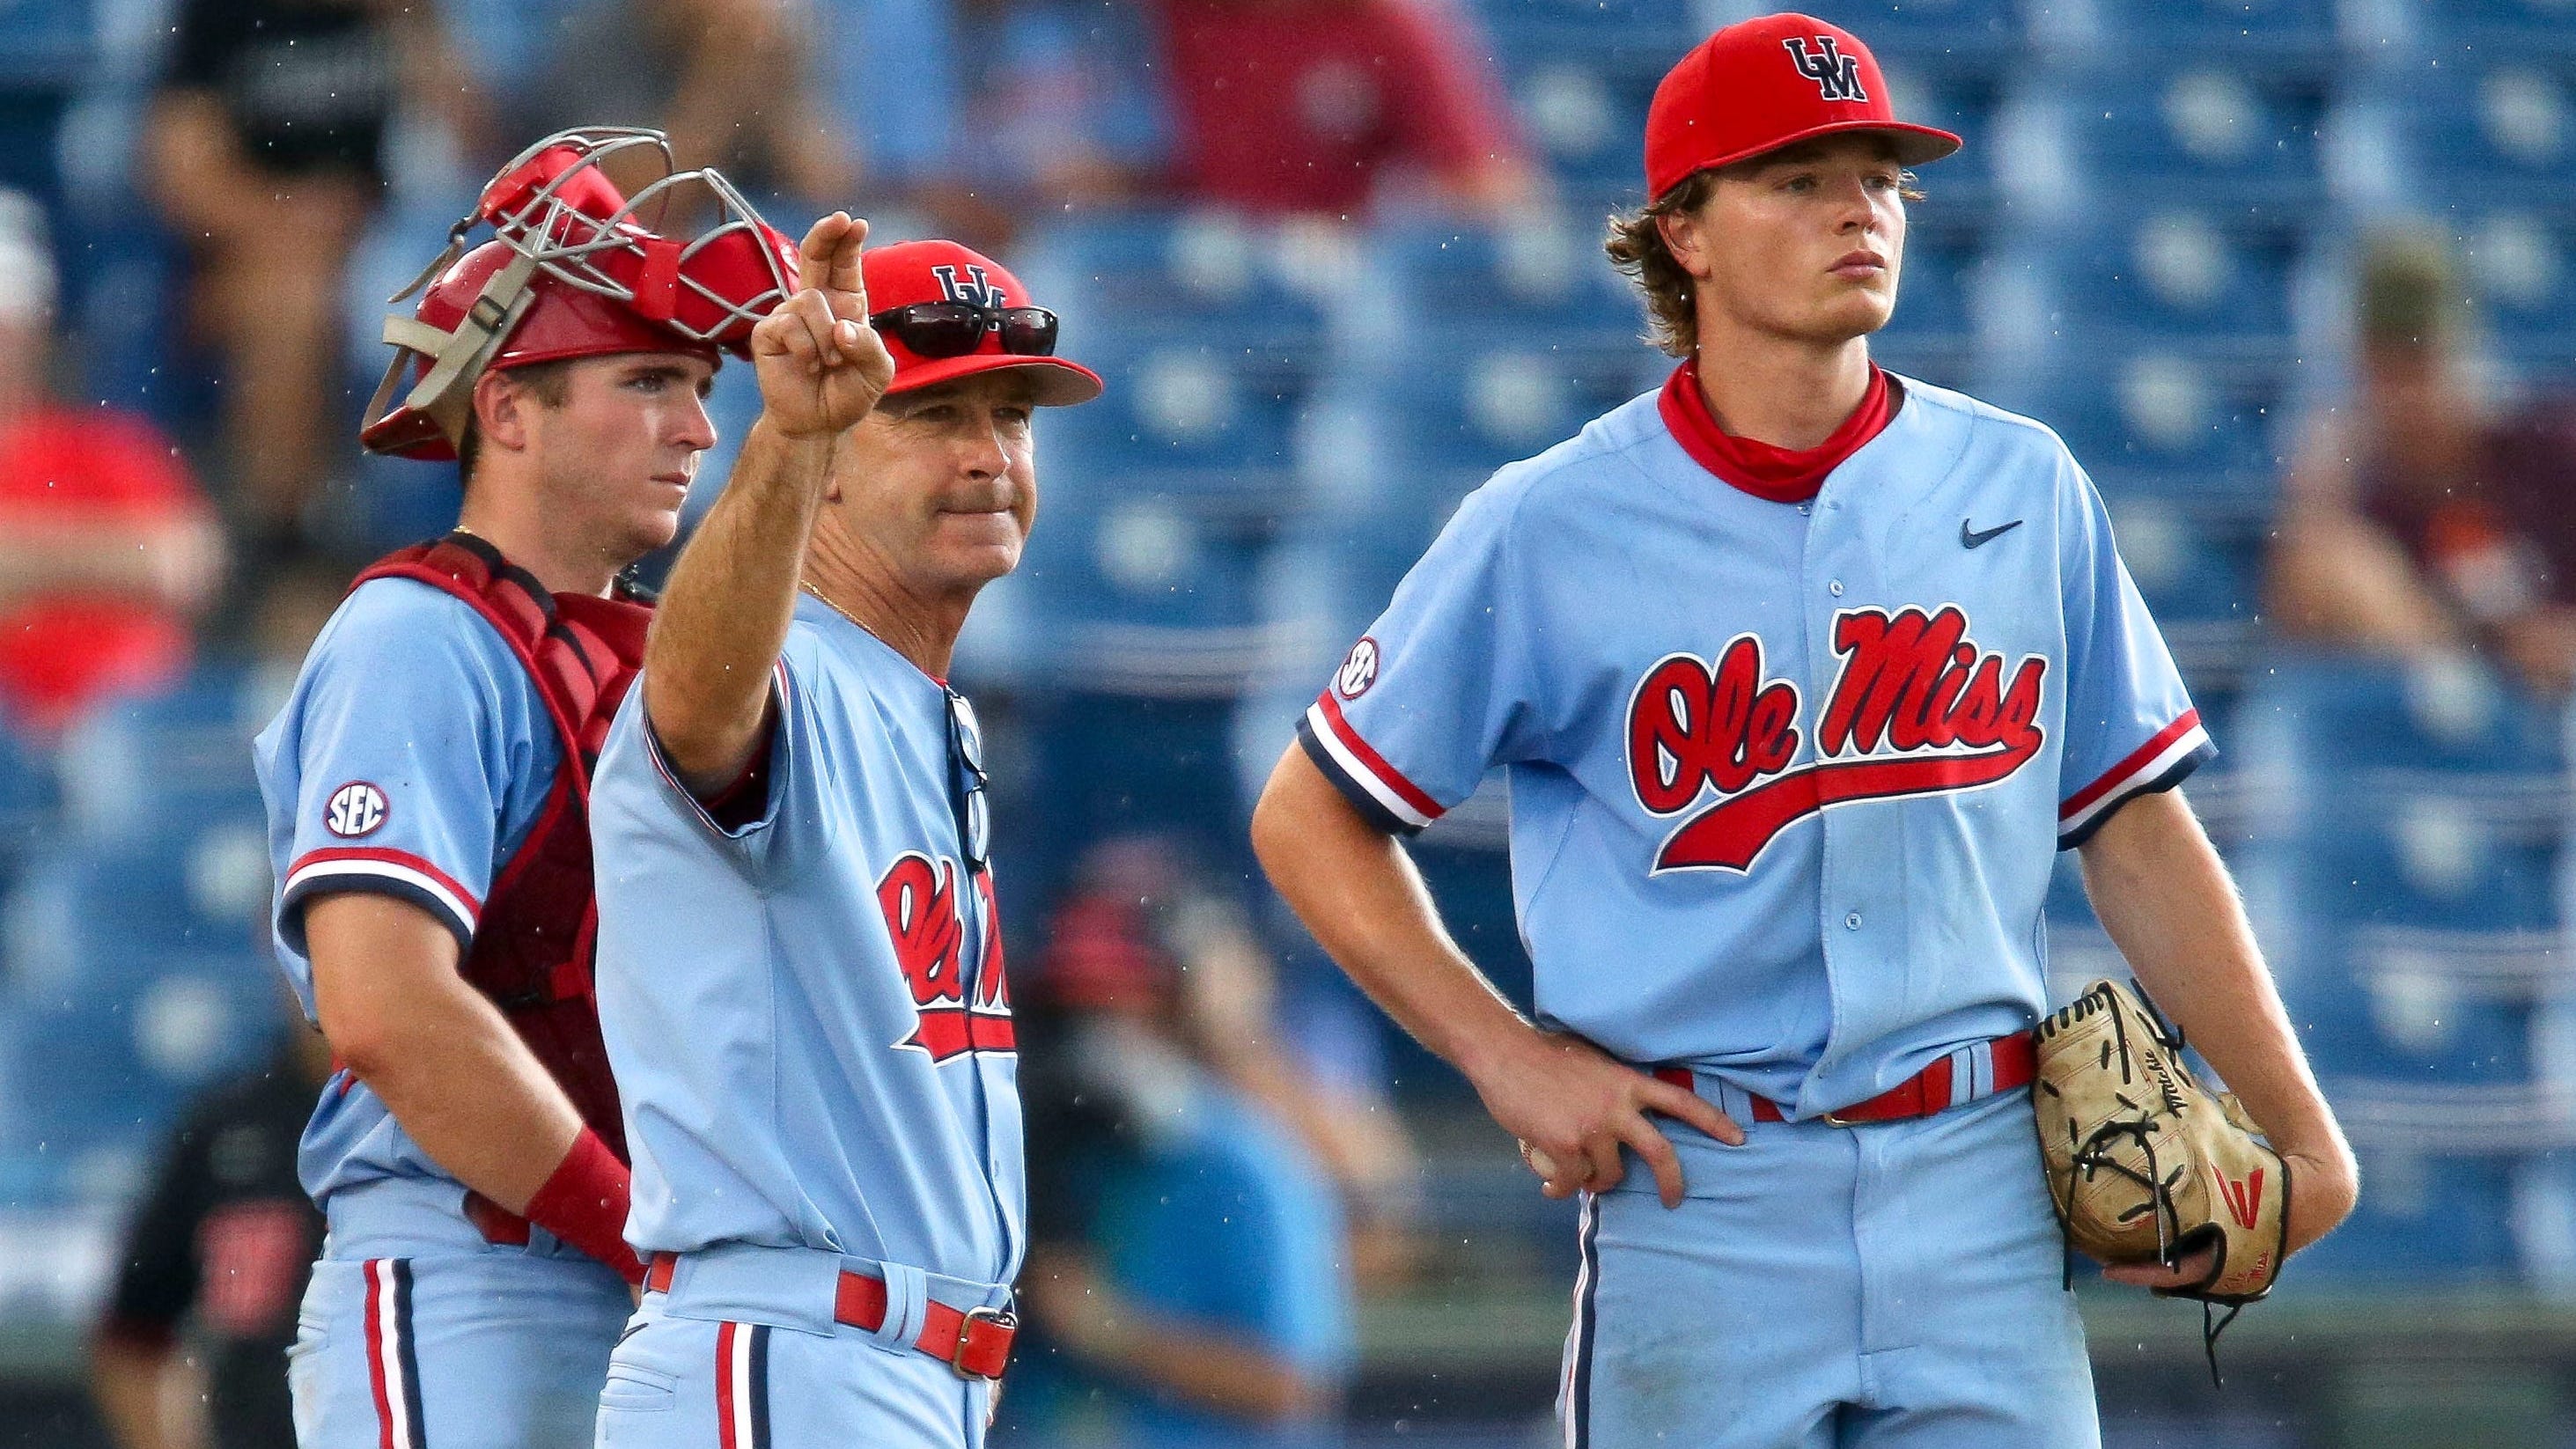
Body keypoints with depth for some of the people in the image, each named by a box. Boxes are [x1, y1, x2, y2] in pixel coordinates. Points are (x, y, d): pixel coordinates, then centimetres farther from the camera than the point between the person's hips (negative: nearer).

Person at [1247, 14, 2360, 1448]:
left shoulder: (2019, 486, 8)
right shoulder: (1553, 525, -1)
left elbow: (2138, 833, 11)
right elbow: (1311, 819, 5)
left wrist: (2302, 1138, 6)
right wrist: (1508, 1057, -5)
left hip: (1981, 1182, 2)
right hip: (1701, 1189, -2)